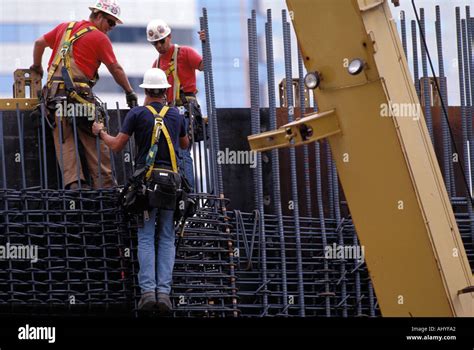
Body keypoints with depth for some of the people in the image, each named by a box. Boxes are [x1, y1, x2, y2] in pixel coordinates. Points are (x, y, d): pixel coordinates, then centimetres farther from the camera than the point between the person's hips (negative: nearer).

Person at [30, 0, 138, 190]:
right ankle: (104, 183, -3)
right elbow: (115, 69, 4)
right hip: (78, 93, -5)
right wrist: (129, 92, 14)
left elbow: (39, 43, 24)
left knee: (64, 140, 0)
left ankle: (73, 182, -12)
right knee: (94, 140, 0)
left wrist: (37, 67, 40)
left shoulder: (65, 27, 18)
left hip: (54, 94, 5)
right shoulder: (100, 38, 2)